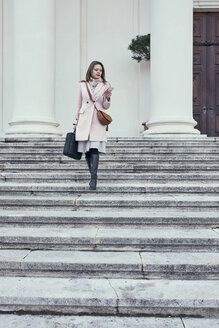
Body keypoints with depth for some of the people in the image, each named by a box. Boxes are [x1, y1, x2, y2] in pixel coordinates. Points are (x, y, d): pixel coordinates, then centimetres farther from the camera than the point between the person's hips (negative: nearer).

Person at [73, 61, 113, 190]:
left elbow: (106, 107, 6)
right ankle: (93, 176, 20)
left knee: (95, 149, -14)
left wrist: (108, 98, -14)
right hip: (84, 120, 2)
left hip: (98, 121, -2)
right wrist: (75, 121, 14)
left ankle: (93, 178, -12)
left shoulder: (106, 85, 7)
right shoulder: (83, 85, 10)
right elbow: (79, 105, 15)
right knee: (87, 150, 4)